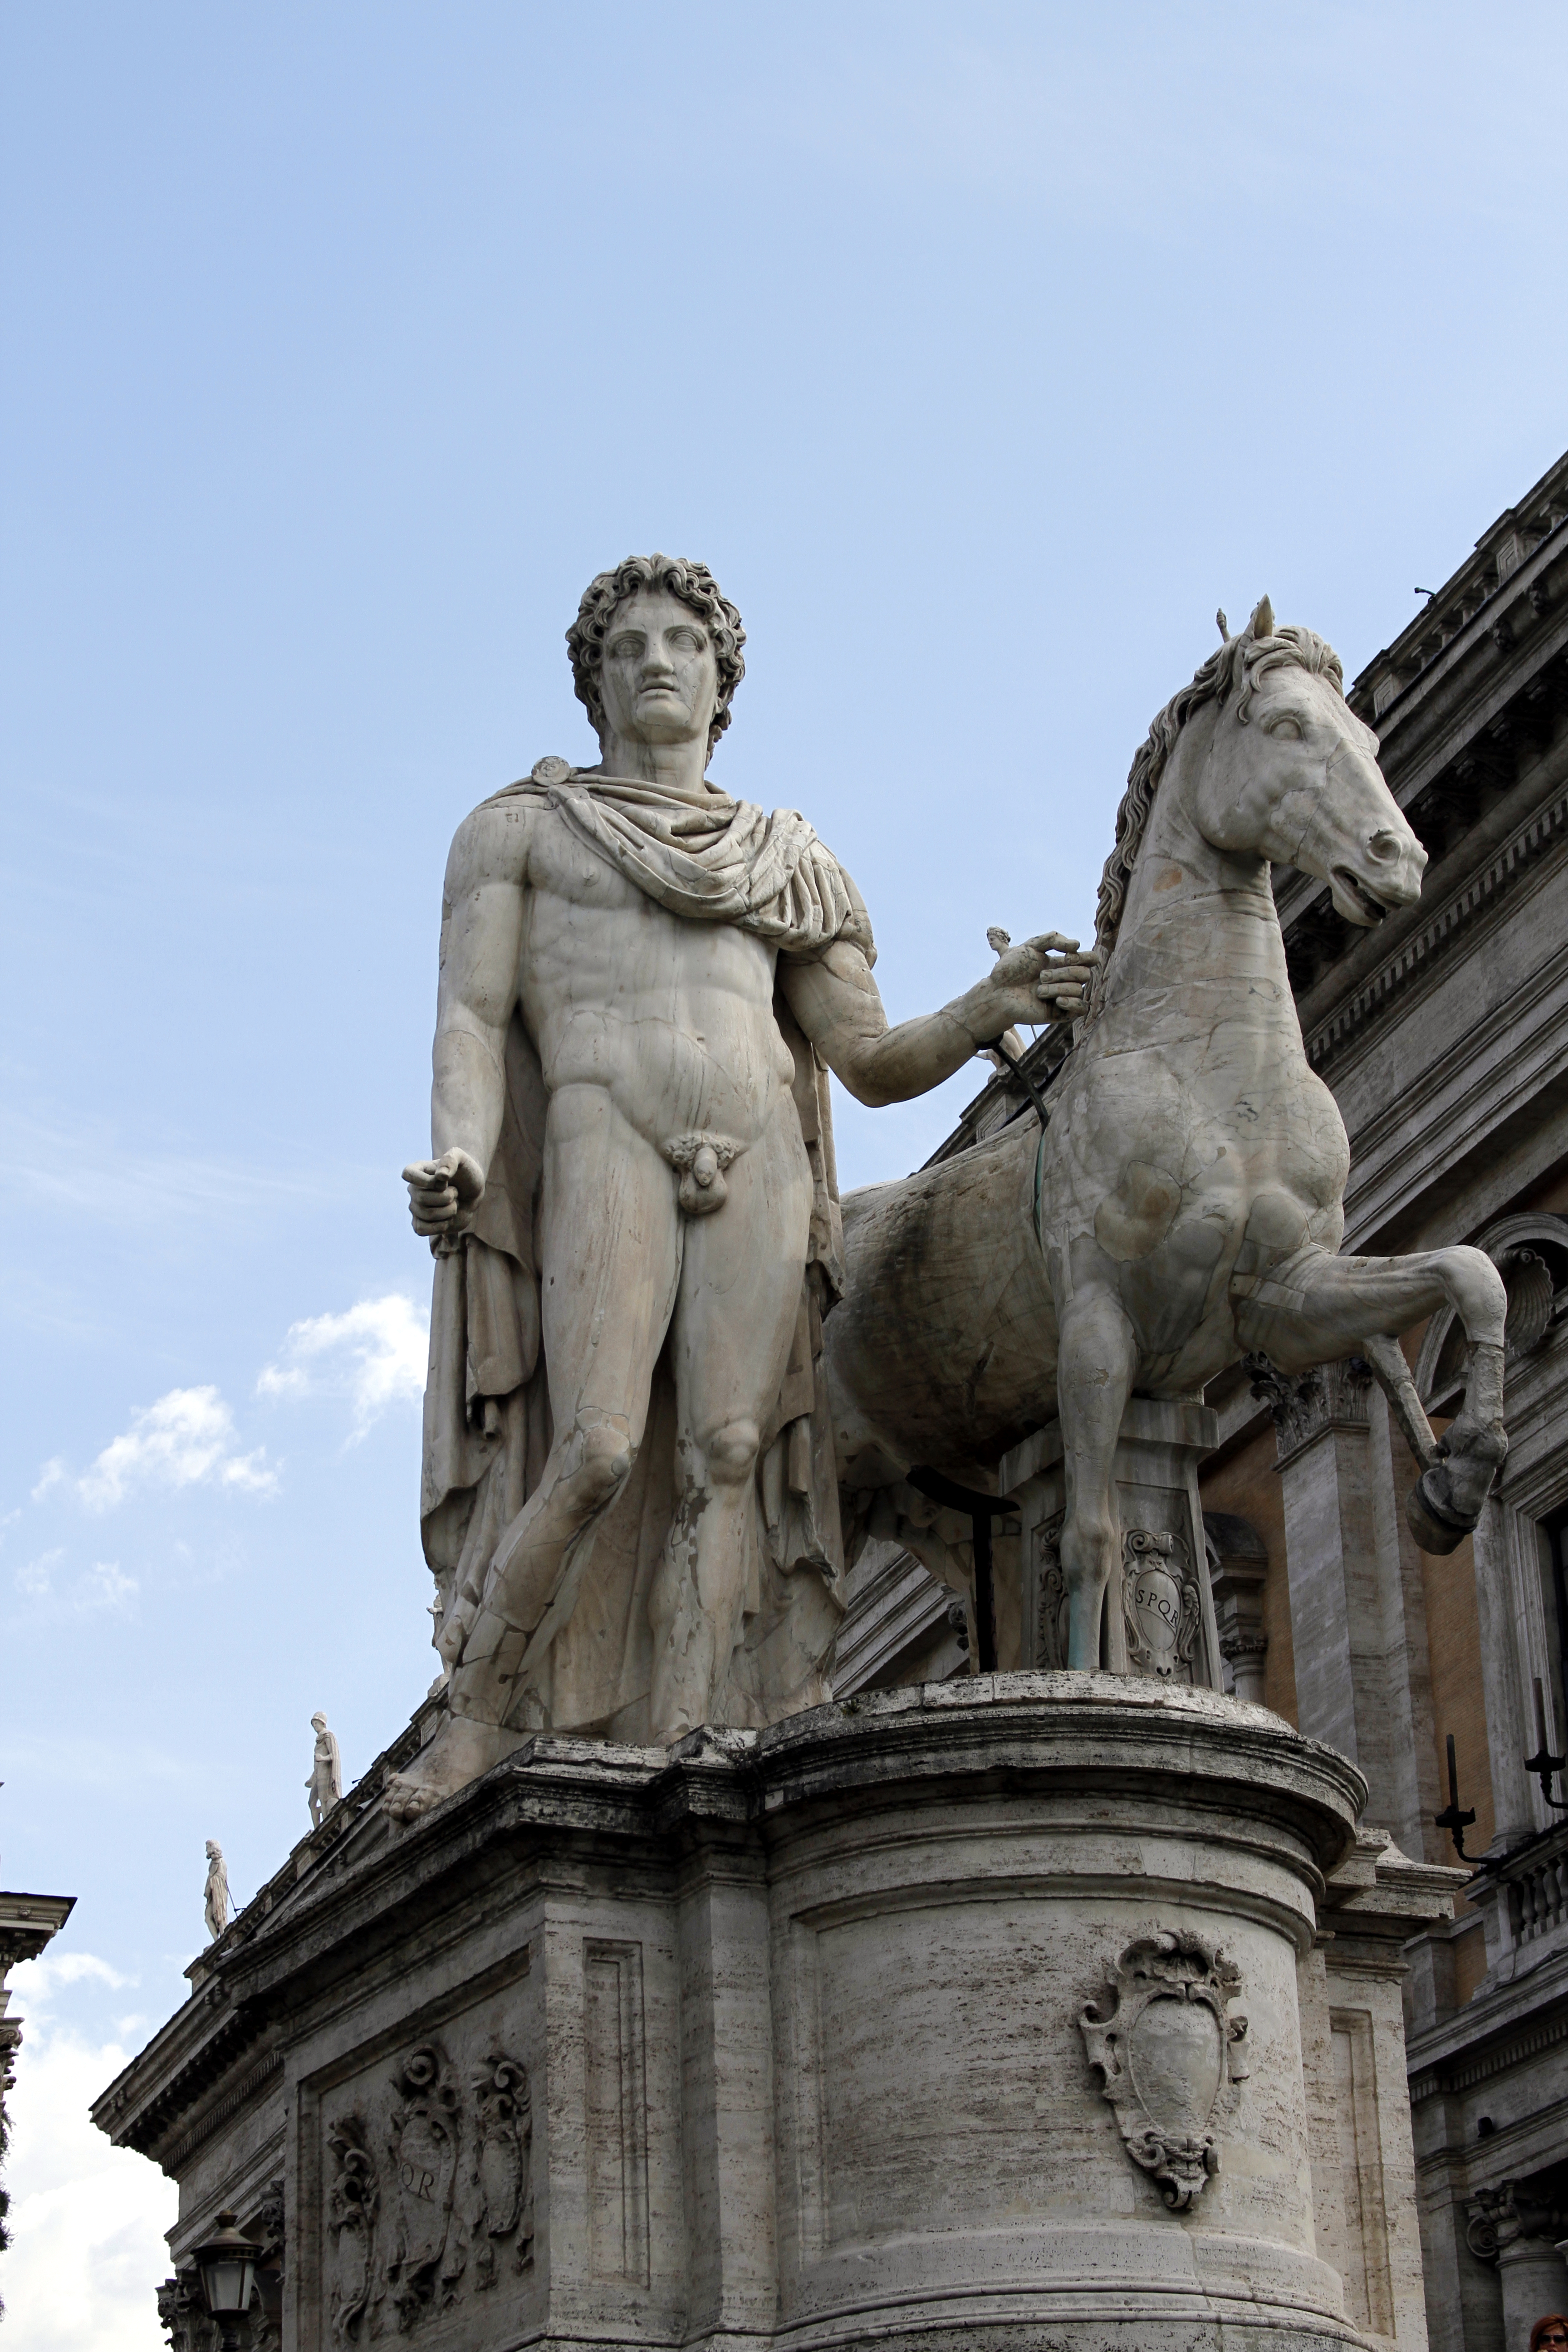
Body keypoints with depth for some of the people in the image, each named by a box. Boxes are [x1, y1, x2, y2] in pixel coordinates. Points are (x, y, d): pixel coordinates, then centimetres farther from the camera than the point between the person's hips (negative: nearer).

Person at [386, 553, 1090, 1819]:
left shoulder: (789, 861, 24)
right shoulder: (518, 829, 17)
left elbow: (874, 1062, 18)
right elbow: (471, 1015, 5)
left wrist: (992, 1006, -1)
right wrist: (460, 1157, -15)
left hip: (760, 1164, 3)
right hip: (604, 1147, -3)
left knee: (728, 1454, -13)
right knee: (599, 1450, -20)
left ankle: (684, 1760, -20)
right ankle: (475, 1720, -8)